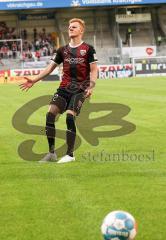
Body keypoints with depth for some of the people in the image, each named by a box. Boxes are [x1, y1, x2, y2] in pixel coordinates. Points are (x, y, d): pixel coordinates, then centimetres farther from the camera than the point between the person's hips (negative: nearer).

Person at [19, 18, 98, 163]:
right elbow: (50, 68, 15)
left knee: (70, 116, -20)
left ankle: (70, 154, -10)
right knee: (50, 113, -13)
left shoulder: (88, 49, 2)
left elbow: (93, 70, -1)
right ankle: (51, 153, -5)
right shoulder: (63, 50, 15)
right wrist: (34, 81, 6)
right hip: (64, 87, 5)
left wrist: (91, 87, -16)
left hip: (80, 89, -4)